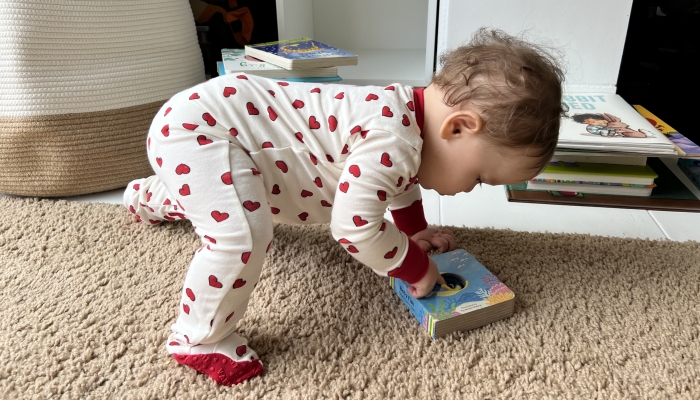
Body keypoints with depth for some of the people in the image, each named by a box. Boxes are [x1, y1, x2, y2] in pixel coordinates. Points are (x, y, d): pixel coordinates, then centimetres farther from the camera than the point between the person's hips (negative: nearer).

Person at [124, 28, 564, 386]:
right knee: (241, 236, -30)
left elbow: (400, 180, 21)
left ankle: (151, 197, 69)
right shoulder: (392, 140, -31)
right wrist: (414, 265, -15)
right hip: (195, 126, -10)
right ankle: (199, 339, -4)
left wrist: (416, 229, 25)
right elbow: (355, 225, -31)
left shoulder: (409, 111, 0)